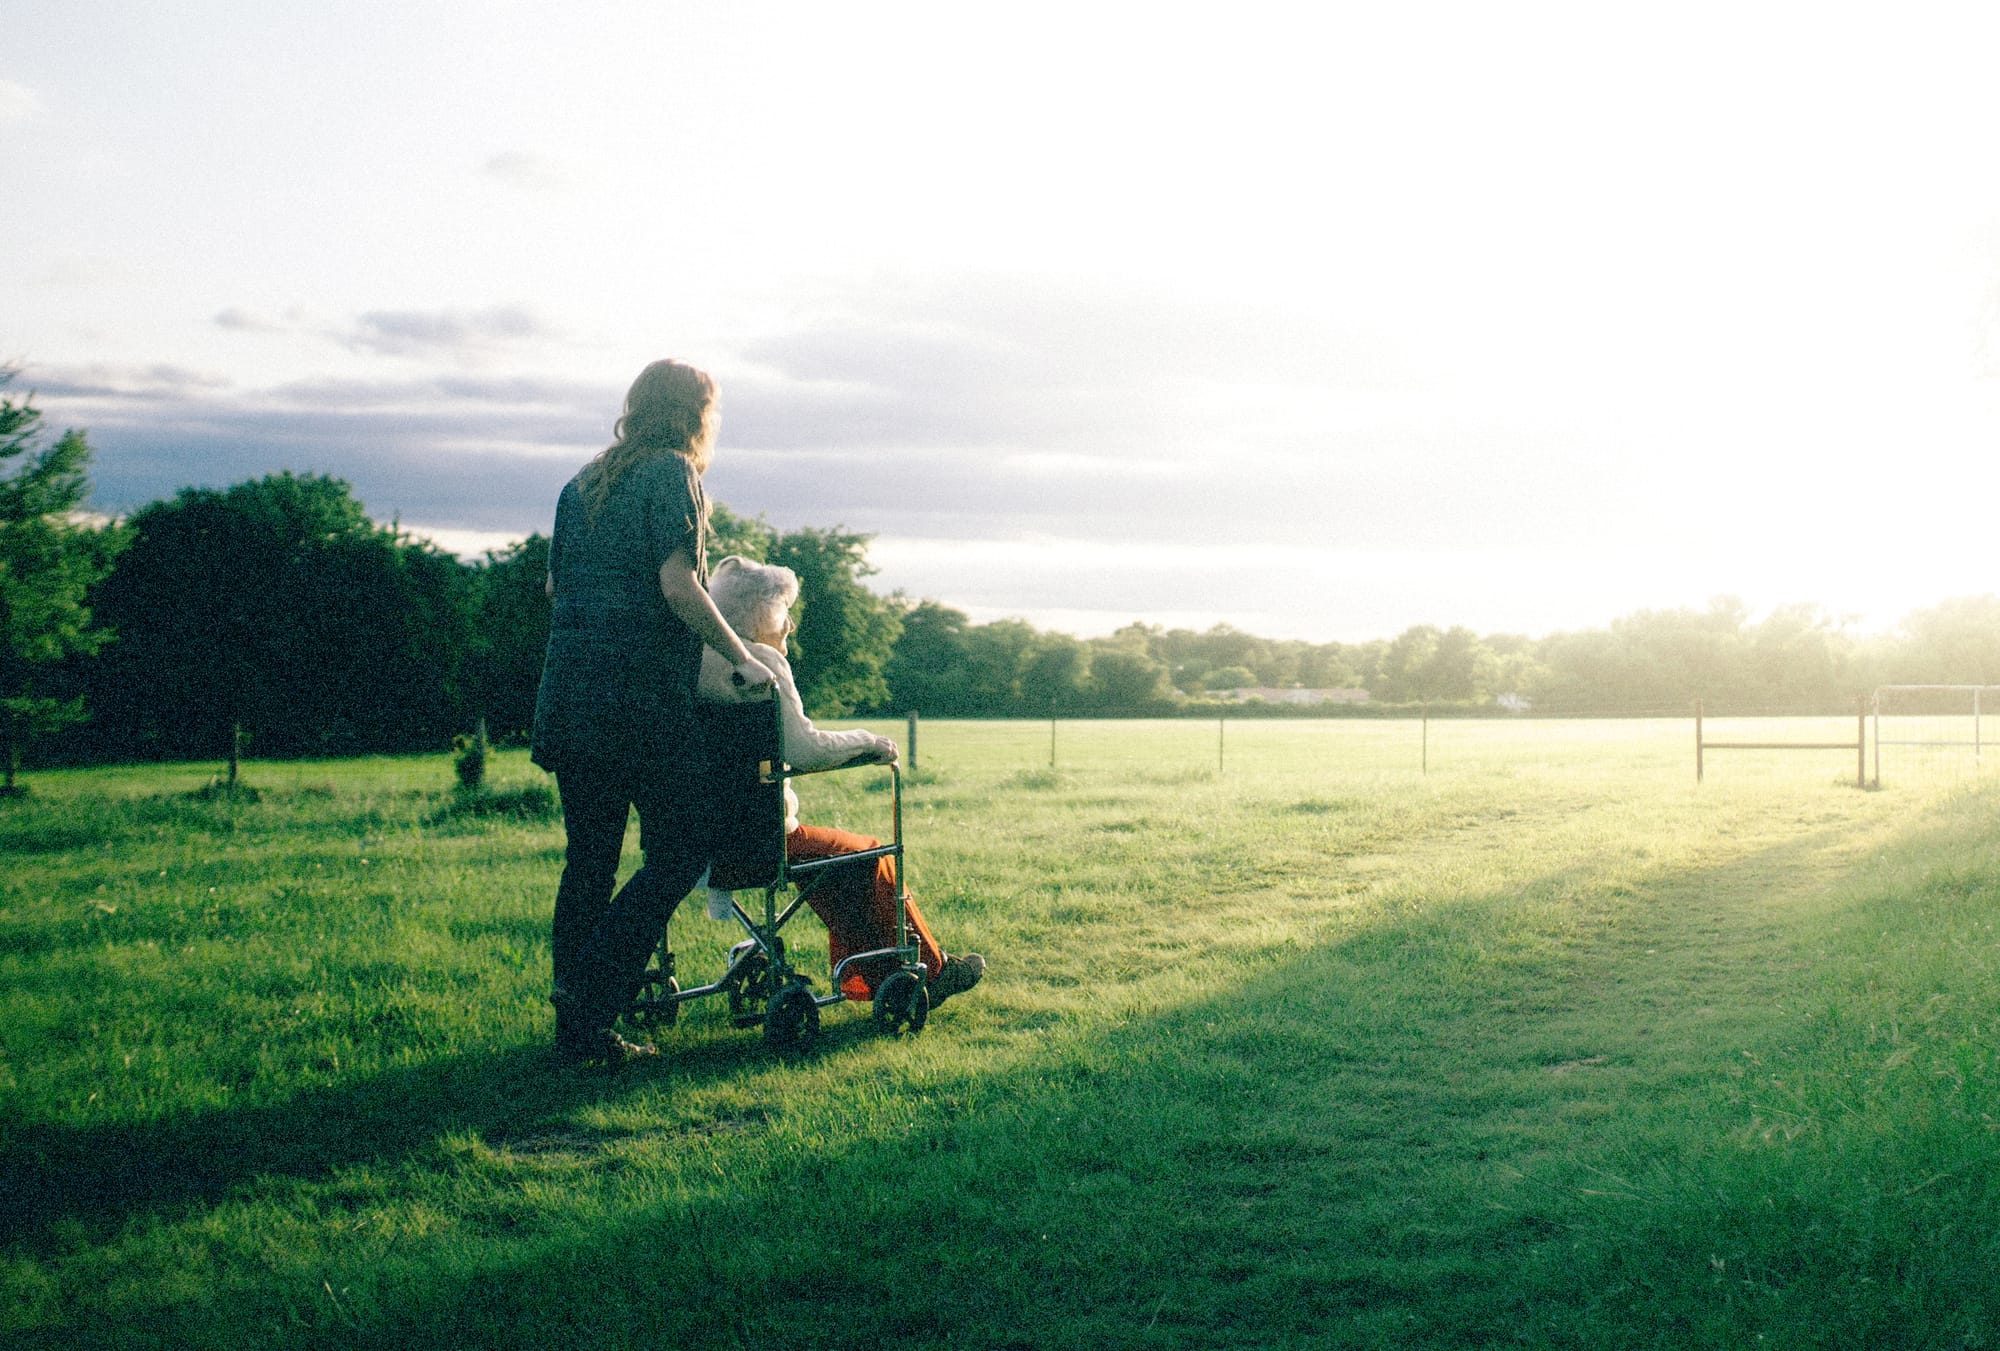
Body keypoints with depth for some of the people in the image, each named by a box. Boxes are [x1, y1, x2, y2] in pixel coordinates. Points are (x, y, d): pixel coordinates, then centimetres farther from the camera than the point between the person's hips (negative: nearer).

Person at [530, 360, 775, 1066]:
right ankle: (590, 998, -10)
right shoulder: (671, 473, -5)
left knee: (588, 859, 12)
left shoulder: (582, 483, 18)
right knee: (678, 853, -1)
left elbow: (554, 585, 23)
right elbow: (677, 585, -15)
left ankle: (574, 1028, 12)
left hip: (568, 698, 8)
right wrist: (741, 656, -7)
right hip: (643, 699, -8)